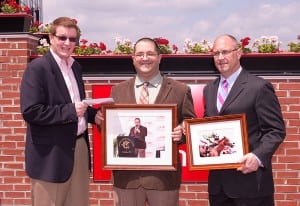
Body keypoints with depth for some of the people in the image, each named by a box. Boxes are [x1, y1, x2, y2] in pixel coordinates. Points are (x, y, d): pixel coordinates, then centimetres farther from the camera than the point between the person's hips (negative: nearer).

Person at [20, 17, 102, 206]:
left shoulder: (76, 67, 11)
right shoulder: (37, 68, -12)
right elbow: (30, 111, -20)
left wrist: (93, 114, 2)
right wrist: (70, 111, -23)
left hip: (80, 147, 7)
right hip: (51, 155, -7)